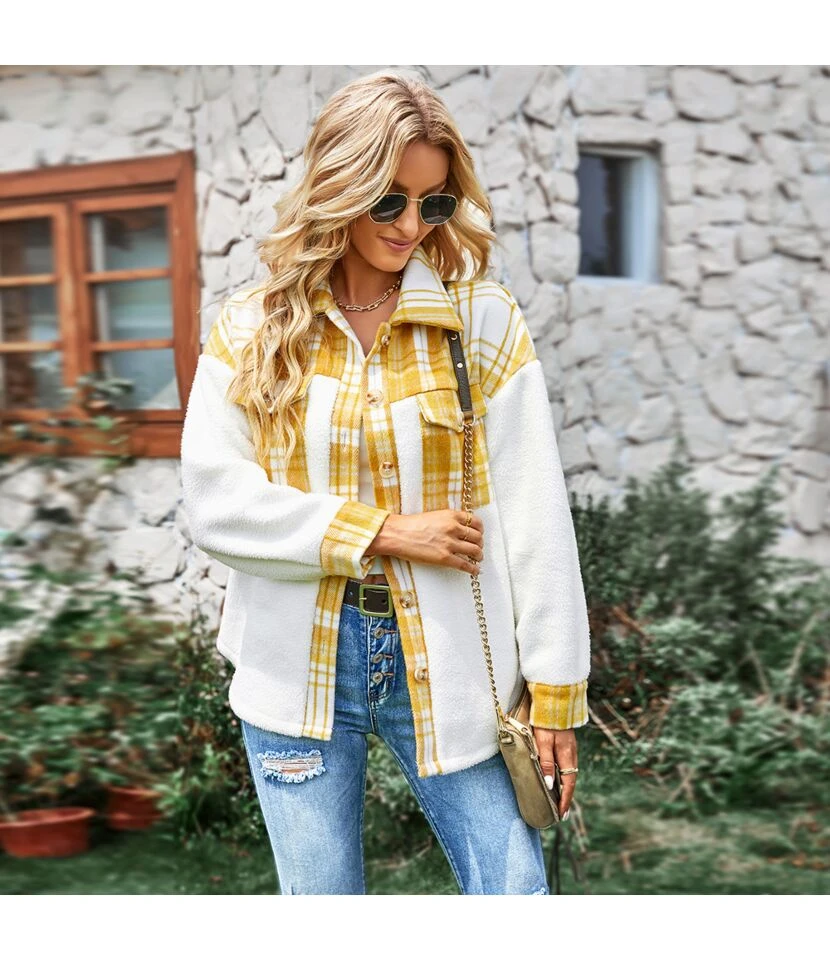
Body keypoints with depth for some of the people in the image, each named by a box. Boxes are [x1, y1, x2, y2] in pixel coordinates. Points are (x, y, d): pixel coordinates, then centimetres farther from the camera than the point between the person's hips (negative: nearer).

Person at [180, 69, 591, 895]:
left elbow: (534, 517, -3)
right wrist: (384, 533, -14)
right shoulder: (252, 329, 2)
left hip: (446, 665, -1)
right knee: (319, 894, 11)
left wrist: (553, 692, -5)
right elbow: (214, 503, -7)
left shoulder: (484, 320, -1)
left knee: (515, 886, -3)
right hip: (299, 665, 1)